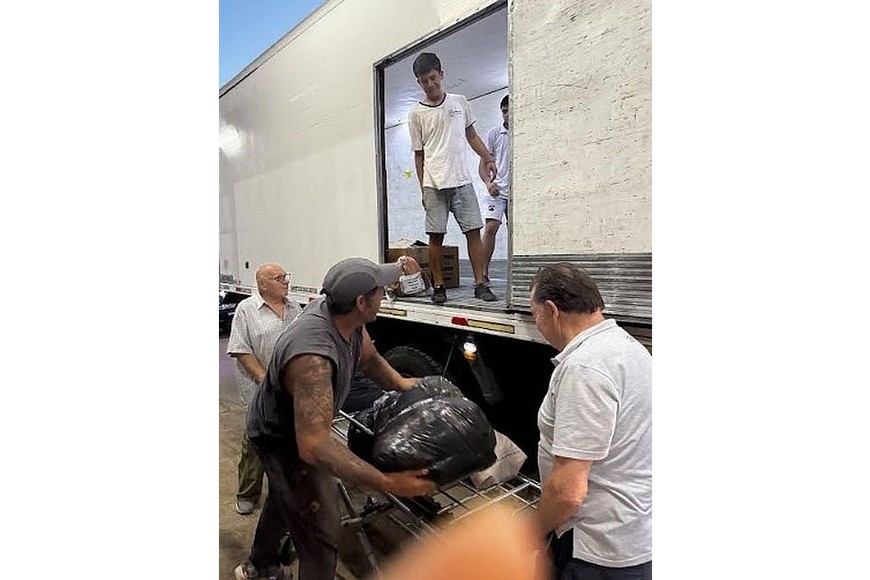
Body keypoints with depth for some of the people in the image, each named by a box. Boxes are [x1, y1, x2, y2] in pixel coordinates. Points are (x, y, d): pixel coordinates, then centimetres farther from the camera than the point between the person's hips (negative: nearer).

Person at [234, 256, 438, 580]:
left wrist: (400, 383, -10)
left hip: (283, 422, 9)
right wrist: (387, 483, -48)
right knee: (321, 530, 0)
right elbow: (314, 448, -48)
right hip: (283, 441, -9)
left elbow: (368, 358, 1)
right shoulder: (312, 356, -45)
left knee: (284, 498, 31)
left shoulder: (336, 310, -19)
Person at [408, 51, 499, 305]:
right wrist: (423, 189, 2)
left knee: (473, 230, -3)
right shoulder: (417, 113, 6)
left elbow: (471, 135, 20)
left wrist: (488, 158, 4)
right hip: (434, 184, -2)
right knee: (436, 235, -1)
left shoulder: (460, 102, 13)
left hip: (462, 180, 2)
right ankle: (438, 286, 9)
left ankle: (480, 284, 3)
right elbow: (419, 154, 7)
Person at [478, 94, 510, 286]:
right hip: (497, 191, -1)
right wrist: (488, 182, -13)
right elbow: (483, 164, 6)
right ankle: (483, 273, -9)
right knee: (490, 228, -15)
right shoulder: (494, 133, 6)